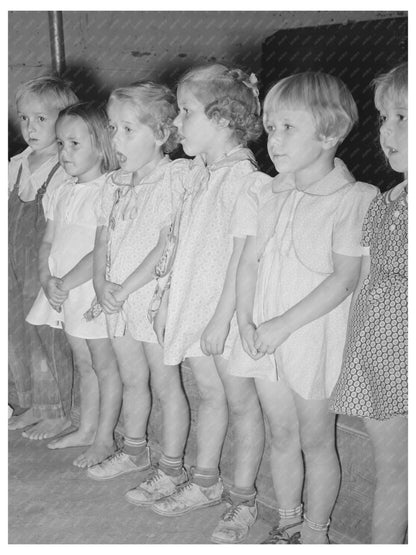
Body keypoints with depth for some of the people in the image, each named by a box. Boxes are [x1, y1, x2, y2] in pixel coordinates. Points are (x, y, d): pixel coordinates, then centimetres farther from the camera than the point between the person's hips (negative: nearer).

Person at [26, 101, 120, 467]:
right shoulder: (62, 193, 8)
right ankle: (86, 429, 32)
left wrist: (66, 283, -18)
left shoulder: (109, 191, -16)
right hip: (63, 292, 7)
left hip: (94, 289, -7)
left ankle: (104, 438, 16)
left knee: (104, 365, 5)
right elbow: (47, 242, 11)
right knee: (83, 364, 19)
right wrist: (47, 281, -5)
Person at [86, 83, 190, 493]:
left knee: (165, 385, 5)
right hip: (117, 300, 7)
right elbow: (102, 240, 10)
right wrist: (101, 284, -5)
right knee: (132, 379, 20)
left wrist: (125, 287, -17)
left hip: (154, 296, -7)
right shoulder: (116, 184, 8)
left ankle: (171, 468, 18)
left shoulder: (173, 182, -16)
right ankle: (134, 451, 38)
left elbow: (166, 247, -20)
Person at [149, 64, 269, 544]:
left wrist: (221, 318, -18)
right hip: (193, 303, 8)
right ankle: (205, 482, 33)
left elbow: (243, 256, -20)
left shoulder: (246, 180, -19)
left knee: (240, 401, 7)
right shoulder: (199, 174, 8)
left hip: (229, 311, -7)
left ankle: (242, 499, 20)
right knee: (208, 394, 18)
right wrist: (168, 301, 15)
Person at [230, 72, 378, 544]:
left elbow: (344, 278, -19)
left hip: (314, 337, -5)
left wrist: (284, 324, -20)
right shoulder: (267, 196, 5)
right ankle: (288, 524, 35)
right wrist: (245, 321, -7)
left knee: (315, 440, 9)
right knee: (281, 437, 17)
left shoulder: (352, 199, -14)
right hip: (265, 338, 5)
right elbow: (249, 261, 7)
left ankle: (315, 532, 28)